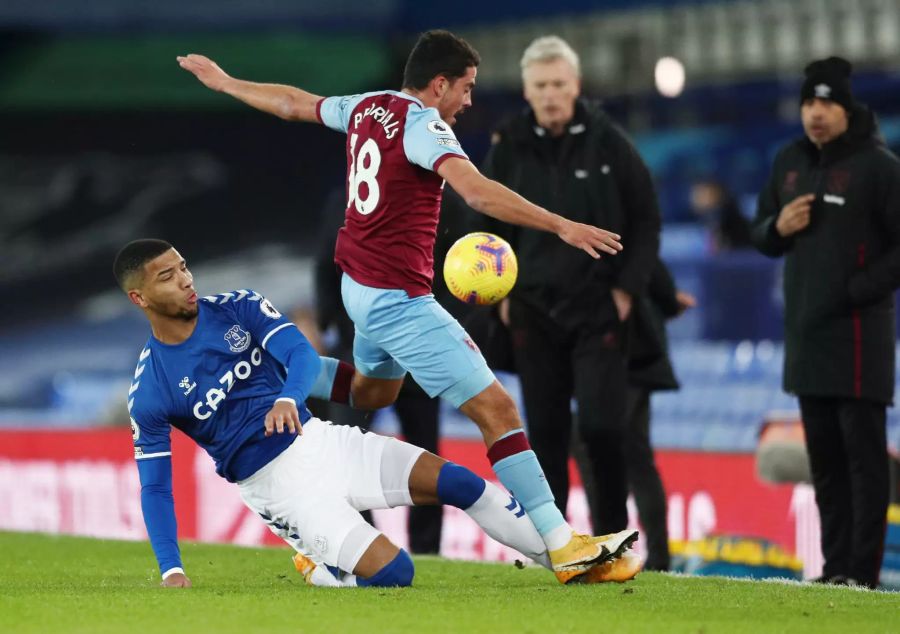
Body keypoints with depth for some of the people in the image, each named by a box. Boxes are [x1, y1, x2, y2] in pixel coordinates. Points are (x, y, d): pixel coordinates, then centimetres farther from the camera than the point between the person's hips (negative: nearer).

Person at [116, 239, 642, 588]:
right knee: (393, 572, -19)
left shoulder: (239, 308, -1)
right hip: (273, 481, -4)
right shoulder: (149, 391, -10)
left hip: (314, 437, 4)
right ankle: (320, 571, 12)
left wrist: (288, 399, -34)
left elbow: (302, 355, -11)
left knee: (454, 479, -9)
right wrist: (172, 571, -14)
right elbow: (154, 485, -5)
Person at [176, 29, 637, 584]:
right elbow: (476, 191, -32)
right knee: (495, 408, -13)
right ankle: (563, 547, -19)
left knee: (374, 389, 36)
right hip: (398, 300, -9)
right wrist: (562, 226, -37)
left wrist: (222, 80, 42)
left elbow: (292, 103, 24)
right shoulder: (422, 125, -17)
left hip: (358, 287, 9)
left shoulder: (366, 108, 8)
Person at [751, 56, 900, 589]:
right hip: (805, 332, 7)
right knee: (824, 459, 10)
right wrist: (778, 228, -1)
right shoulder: (789, 162, 13)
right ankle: (835, 565, 14)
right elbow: (762, 235, 21)